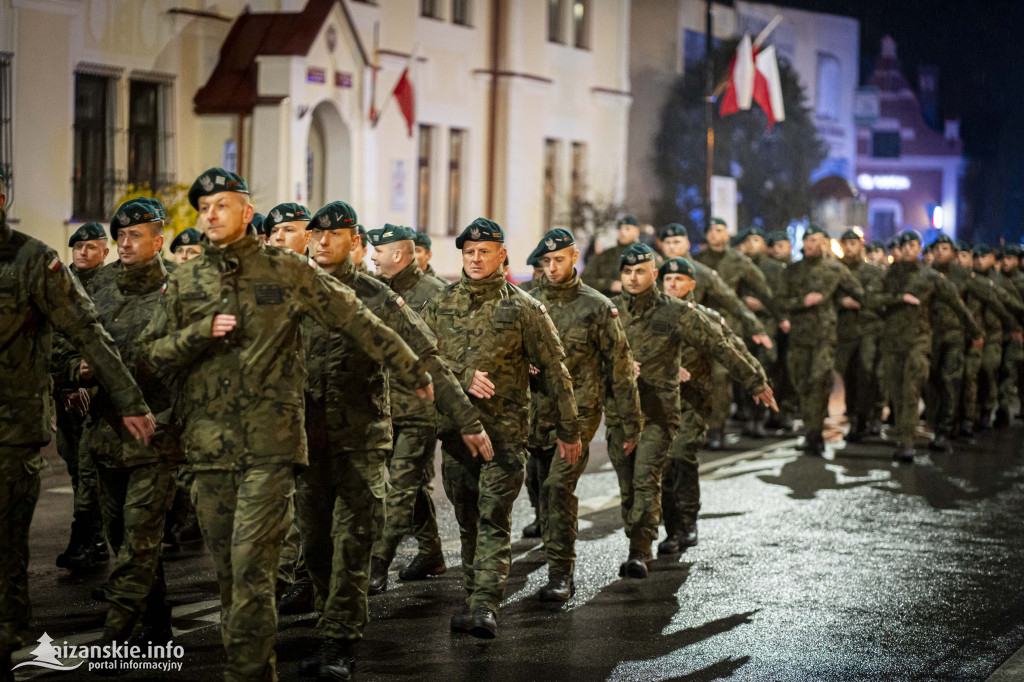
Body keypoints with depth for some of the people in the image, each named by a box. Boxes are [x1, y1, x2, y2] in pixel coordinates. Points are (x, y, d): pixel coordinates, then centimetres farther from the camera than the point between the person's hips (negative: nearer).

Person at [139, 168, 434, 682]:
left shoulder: (288, 272, 2)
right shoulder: (185, 282, 11)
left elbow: (356, 321, 7)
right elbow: (154, 355, 10)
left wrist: (411, 371, 10)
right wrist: (203, 332, -8)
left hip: (270, 445, -4)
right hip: (208, 443, 4)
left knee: (252, 562, -12)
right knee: (227, 568, 7)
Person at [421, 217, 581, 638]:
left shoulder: (523, 309, 0)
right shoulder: (441, 304, 10)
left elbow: (554, 370, 2)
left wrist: (569, 429, 3)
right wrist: (464, 378, -14)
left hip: (505, 430, -4)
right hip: (455, 426, 4)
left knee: (494, 520, -10)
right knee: (467, 520, 11)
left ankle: (485, 607, -16)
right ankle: (474, 599, 21)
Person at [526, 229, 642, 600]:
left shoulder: (596, 307, -1)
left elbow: (619, 366, 2)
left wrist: (630, 422, 2)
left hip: (578, 412, -4)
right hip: (536, 412, 4)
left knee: (558, 488, -16)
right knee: (545, 492, 12)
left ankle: (561, 574, -12)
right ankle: (562, 570, 28)